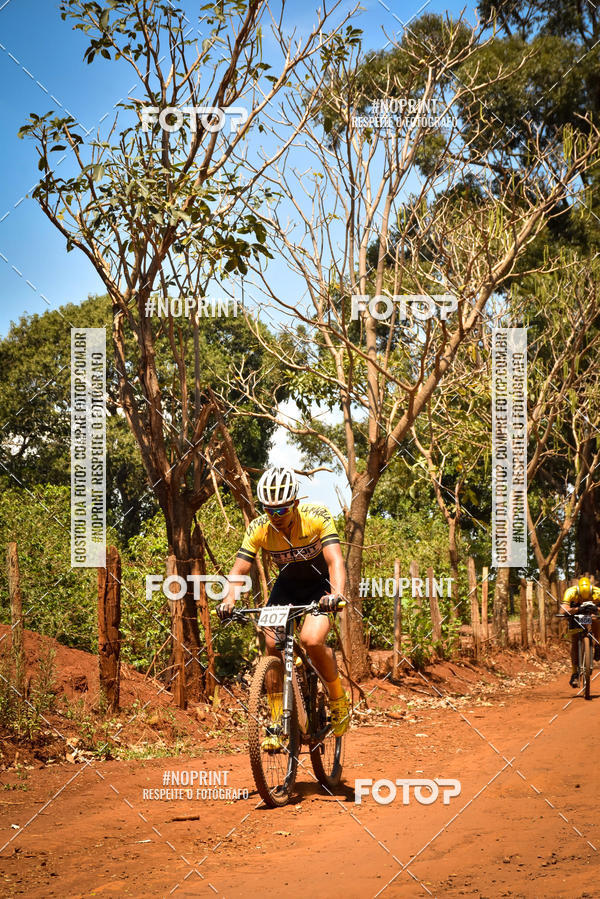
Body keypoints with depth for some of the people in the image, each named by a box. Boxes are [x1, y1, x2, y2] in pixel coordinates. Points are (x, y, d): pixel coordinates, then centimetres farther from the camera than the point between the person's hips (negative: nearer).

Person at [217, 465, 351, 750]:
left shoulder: (317, 517, -28)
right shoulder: (258, 528, -20)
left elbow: (335, 560, -38)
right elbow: (239, 569, -22)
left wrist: (337, 593, -57)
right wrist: (229, 600, -42)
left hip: (321, 583, -3)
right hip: (287, 584, 4)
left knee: (311, 640, -27)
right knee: (273, 645, -14)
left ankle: (339, 698, -1)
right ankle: (277, 725, -2)